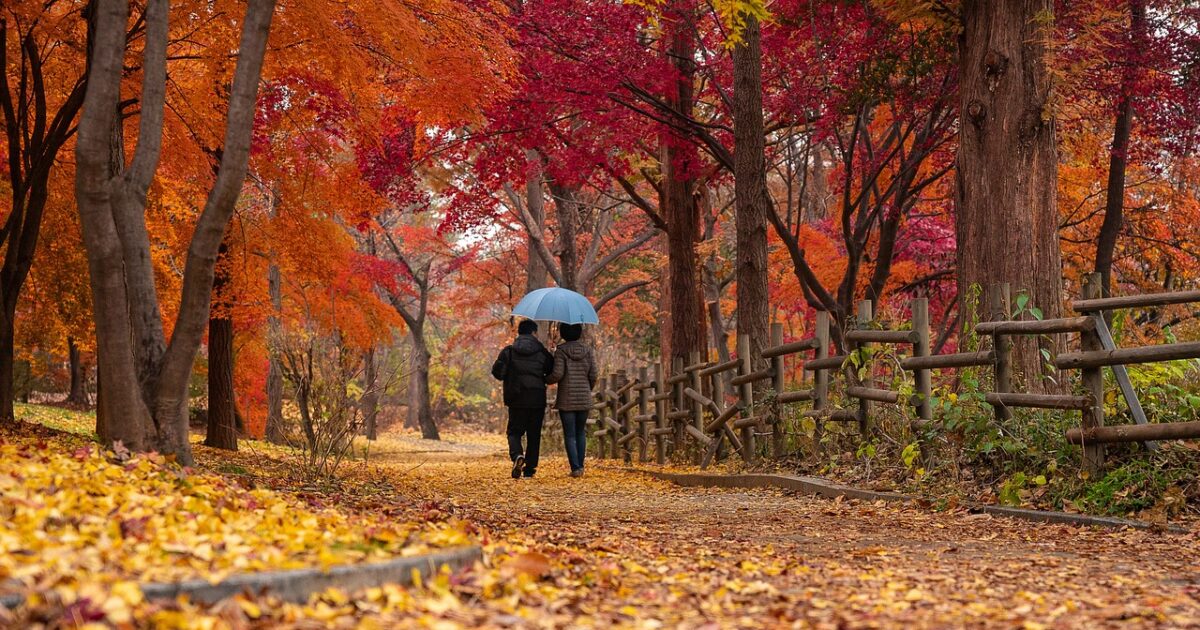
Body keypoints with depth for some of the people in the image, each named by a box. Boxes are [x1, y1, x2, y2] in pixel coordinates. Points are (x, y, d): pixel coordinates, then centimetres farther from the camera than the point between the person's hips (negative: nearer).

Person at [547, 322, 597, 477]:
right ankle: (580, 466, 14)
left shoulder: (561, 350, -7)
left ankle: (575, 467, -7)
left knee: (570, 435, 1)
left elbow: (557, 374, -14)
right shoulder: (587, 350, 3)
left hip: (566, 400, -3)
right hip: (584, 399, 3)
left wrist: (546, 379, 6)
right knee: (580, 433, 17)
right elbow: (593, 375, 2)